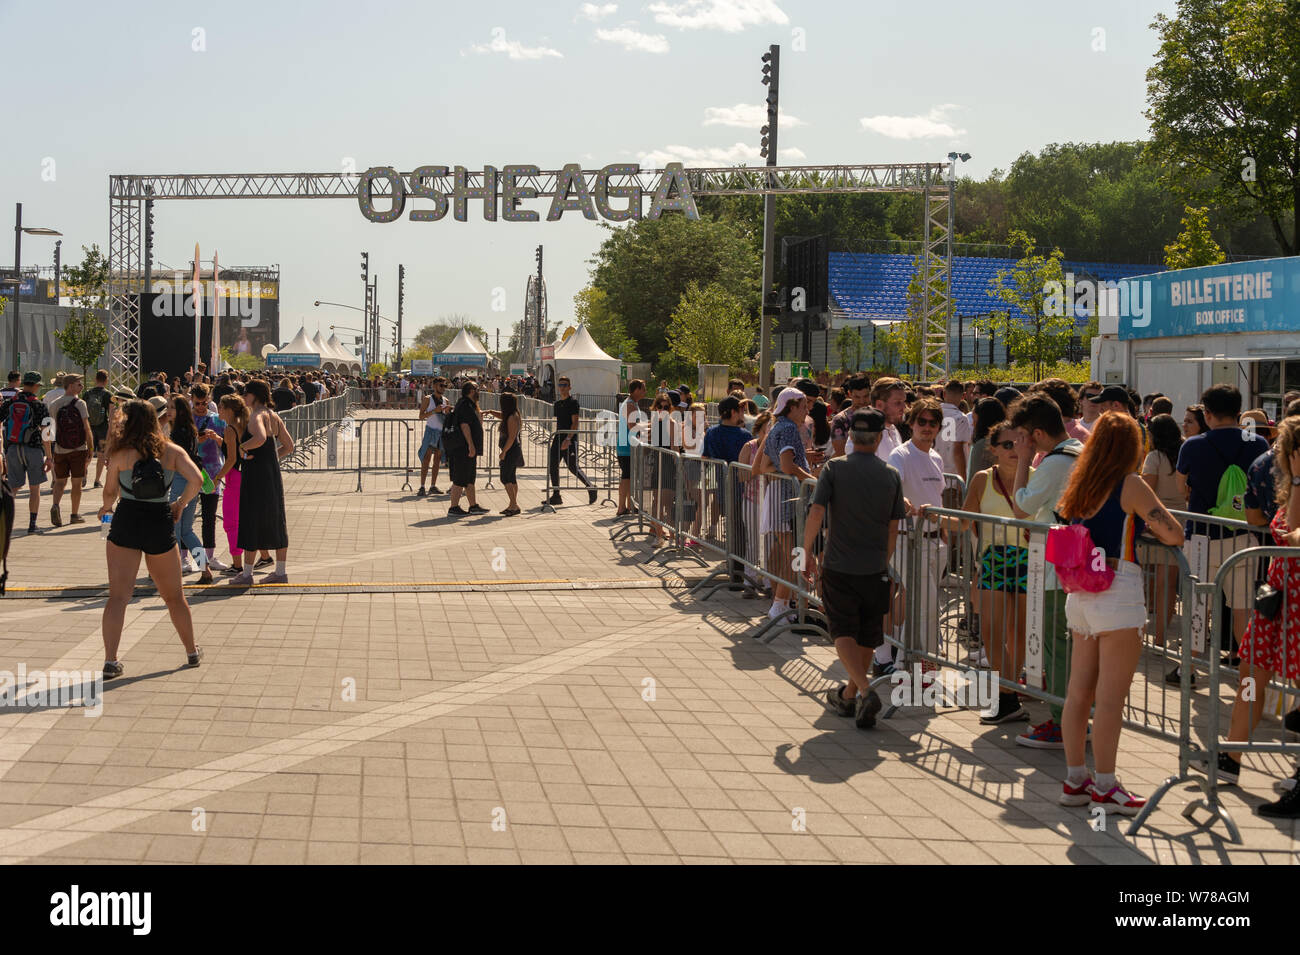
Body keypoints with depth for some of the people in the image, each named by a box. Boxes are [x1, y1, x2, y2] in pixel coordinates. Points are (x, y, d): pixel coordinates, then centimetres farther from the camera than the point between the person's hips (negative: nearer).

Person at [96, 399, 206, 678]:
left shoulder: (120, 454, -3)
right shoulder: (172, 451, 2)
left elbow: (110, 491, -2)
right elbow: (196, 480, -10)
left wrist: (107, 508, 20)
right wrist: (181, 504, 7)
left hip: (126, 522, -2)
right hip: (161, 524, 2)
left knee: (118, 595, -2)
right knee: (173, 596, 17)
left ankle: (110, 660, -10)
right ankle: (192, 652, 28)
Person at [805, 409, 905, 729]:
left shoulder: (834, 468, -5)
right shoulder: (891, 475, 1)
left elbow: (816, 513, -13)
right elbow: (893, 528, 5)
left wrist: (807, 554, -1)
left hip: (839, 566, -2)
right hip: (875, 570, 2)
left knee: (843, 632, 3)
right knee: (867, 637, 15)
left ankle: (864, 690, -17)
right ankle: (849, 696, 26)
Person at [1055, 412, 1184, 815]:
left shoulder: (1081, 485, 10)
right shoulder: (1130, 485, -9)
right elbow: (1173, 535, -14)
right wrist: (1163, 530, 8)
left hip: (1080, 595, 7)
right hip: (1118, 593, -7)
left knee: (1080, 692, 11)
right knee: (1111, 698, -2)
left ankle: (1075, 779, 18)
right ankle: (1105, 786, 2)